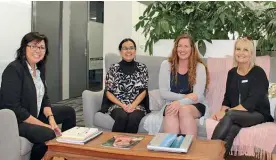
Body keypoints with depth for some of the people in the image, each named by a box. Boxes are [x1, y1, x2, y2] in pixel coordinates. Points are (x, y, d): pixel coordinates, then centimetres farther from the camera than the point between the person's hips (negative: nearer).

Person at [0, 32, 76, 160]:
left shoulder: (40, 67, 5)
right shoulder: (14, 69, -22)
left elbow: (44, 98, 8)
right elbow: (14, 108, -26)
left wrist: (51, 119, -10)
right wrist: (43, 125, -24)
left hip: (36, 114, 9)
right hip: (15, 120, -9)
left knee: (69, 112, 14)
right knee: (48, 134, -33)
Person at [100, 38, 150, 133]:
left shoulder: (142, 68, 7)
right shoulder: (113, 68, 4)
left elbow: (143, 91, 3)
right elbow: (108, 92, 2)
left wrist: (133, 105, -13)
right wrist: (122, 105, -13)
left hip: (137, 105, 1)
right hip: (117, 105, 0)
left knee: (134, 118, -33)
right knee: (122, 116, -34)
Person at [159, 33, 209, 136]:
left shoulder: (199, 67, -3)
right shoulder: (166, 65, 1)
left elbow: (198, 96, -11)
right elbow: (163, 93, -4)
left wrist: (180, 103, -30)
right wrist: (186, 96, -15)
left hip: (195, 106, 0)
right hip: (172, 104, 1)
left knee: (184, 109, -34)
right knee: (171, 112, -34)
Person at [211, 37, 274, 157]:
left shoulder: (258, 73, -9)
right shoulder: (232, 73, 10)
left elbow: (251, 103, -18)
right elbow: (227, 98, 12)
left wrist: (226, 113, -22)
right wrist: (222, 111, -9)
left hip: (258, 114, -4)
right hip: (236, 115, 4)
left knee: (230, 115, -34)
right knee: (231, 129, -34)